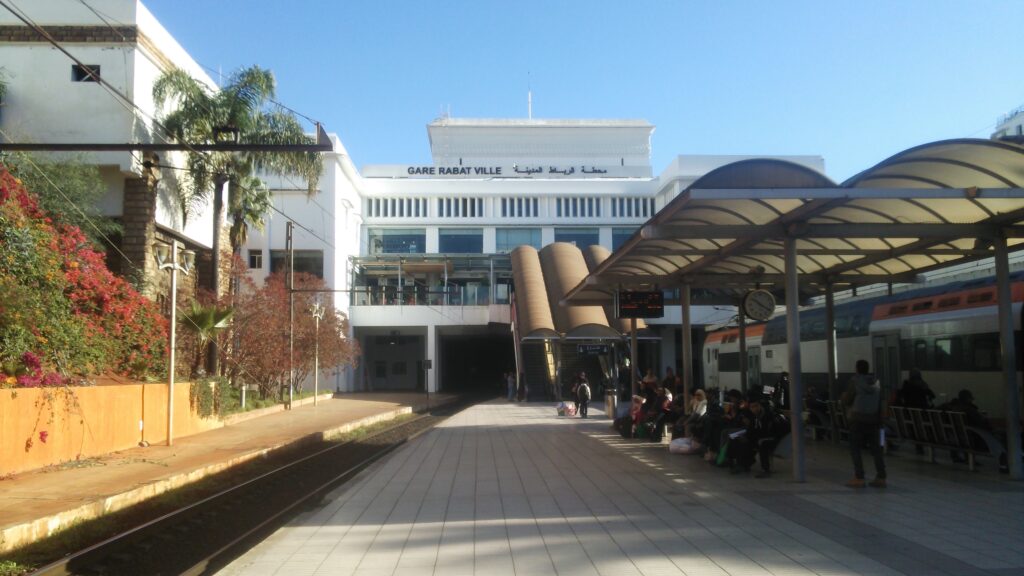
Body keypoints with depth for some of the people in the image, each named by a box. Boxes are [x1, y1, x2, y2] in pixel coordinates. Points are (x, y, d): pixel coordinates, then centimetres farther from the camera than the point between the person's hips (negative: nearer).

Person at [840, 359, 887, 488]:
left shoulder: (855, 380, -9)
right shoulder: (876, 381, 5)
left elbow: (846, 400, -6)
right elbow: (882, 401, 6)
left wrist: (842, 399, 16)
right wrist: (880, 417, 13)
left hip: (858, 419, -4)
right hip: (873, 419, 5)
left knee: (855, 449, 1)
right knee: (876, 449, 9)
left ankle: (859, 478, -3)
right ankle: (881, 477, 8)